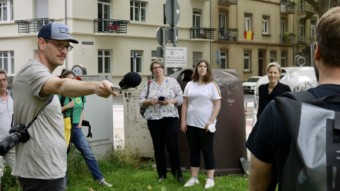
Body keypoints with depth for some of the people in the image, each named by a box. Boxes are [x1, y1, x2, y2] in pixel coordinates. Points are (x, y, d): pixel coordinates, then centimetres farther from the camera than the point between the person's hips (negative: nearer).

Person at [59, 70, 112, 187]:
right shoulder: (61, 95, -9)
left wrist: (80, 123, 5)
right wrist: (67, 106, -19)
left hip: (76, 128, 4)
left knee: (88, 153, 1)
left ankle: (100, 179, 6)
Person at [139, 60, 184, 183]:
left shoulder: (172, 82, 4)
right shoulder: (148, 84, 9)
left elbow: (180, 98, 2)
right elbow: (141, 101, 8)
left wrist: (169, 101, -14)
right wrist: (149, 101, -11)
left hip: (170, 118, -2)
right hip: (153, 119, 2)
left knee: (173, 146, -5)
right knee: (158, 147, 6)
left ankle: (177, 173, 7)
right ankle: (161, 175, 14)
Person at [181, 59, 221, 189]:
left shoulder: (212, 85, -1)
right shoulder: (190, 85, 9)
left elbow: (217, 104, -5)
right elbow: (185, 104, 10)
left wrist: (211, 121, -13)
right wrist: (183, 121, 3)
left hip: (206, 125, -4)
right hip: (191, 124, 4)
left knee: (208, 151, 1)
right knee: (194, 151, 9)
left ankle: (210, 179, 7)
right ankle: (193, 178, 16)